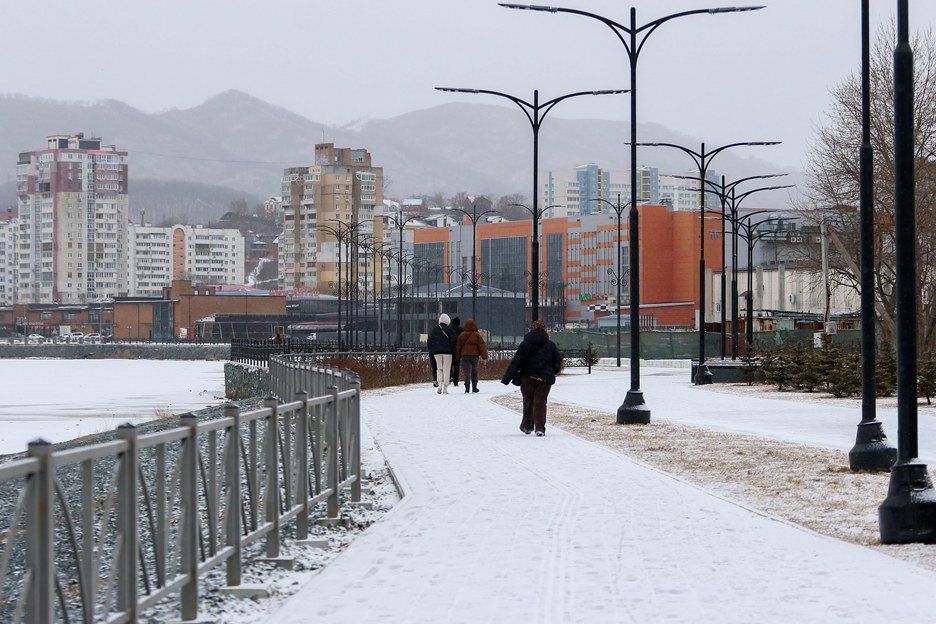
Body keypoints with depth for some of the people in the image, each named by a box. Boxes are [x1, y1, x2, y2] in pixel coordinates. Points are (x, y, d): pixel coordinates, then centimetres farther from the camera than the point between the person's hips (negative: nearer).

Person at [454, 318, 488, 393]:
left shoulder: (462, 335, 2)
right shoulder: (477, 335, -4)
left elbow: (458, 346, 8)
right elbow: (482, 346, -2)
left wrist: (457, 356, 17)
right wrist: (484, 355, 5)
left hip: (465, 356, 0)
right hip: (475, 355, 0)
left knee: (466, 372, -3)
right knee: (474, 372, 13)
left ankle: (467, 388, -16)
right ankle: (474, 388, 19)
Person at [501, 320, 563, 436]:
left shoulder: (525, 344, -4)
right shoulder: (551, 345, 1)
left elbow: (516, 363, -8)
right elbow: (558, 363, 4)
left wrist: (507, 378, -9)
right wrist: (551, 373, 23)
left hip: (528, 378, 0)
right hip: (545, 379, 0)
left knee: (528, 401, 15)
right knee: (540, 402, 2)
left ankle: (527, 426, 25)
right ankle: (540, 428, -11)